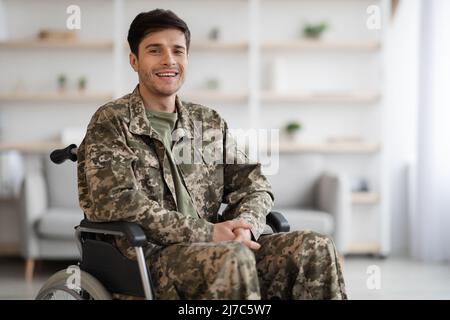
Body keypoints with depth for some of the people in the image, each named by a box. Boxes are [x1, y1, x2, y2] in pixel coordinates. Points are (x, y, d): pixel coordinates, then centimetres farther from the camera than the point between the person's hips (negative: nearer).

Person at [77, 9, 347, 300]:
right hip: (150, 255, -5)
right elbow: (117, 202, -12)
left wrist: (244, 225, -10)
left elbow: (253, 184, 16)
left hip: (213, 249, 6)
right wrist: (208, 232, -17)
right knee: (233, 258, -37)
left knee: (316, 249, -16)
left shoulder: (211, 123, 19)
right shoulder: (111, 122, 1)